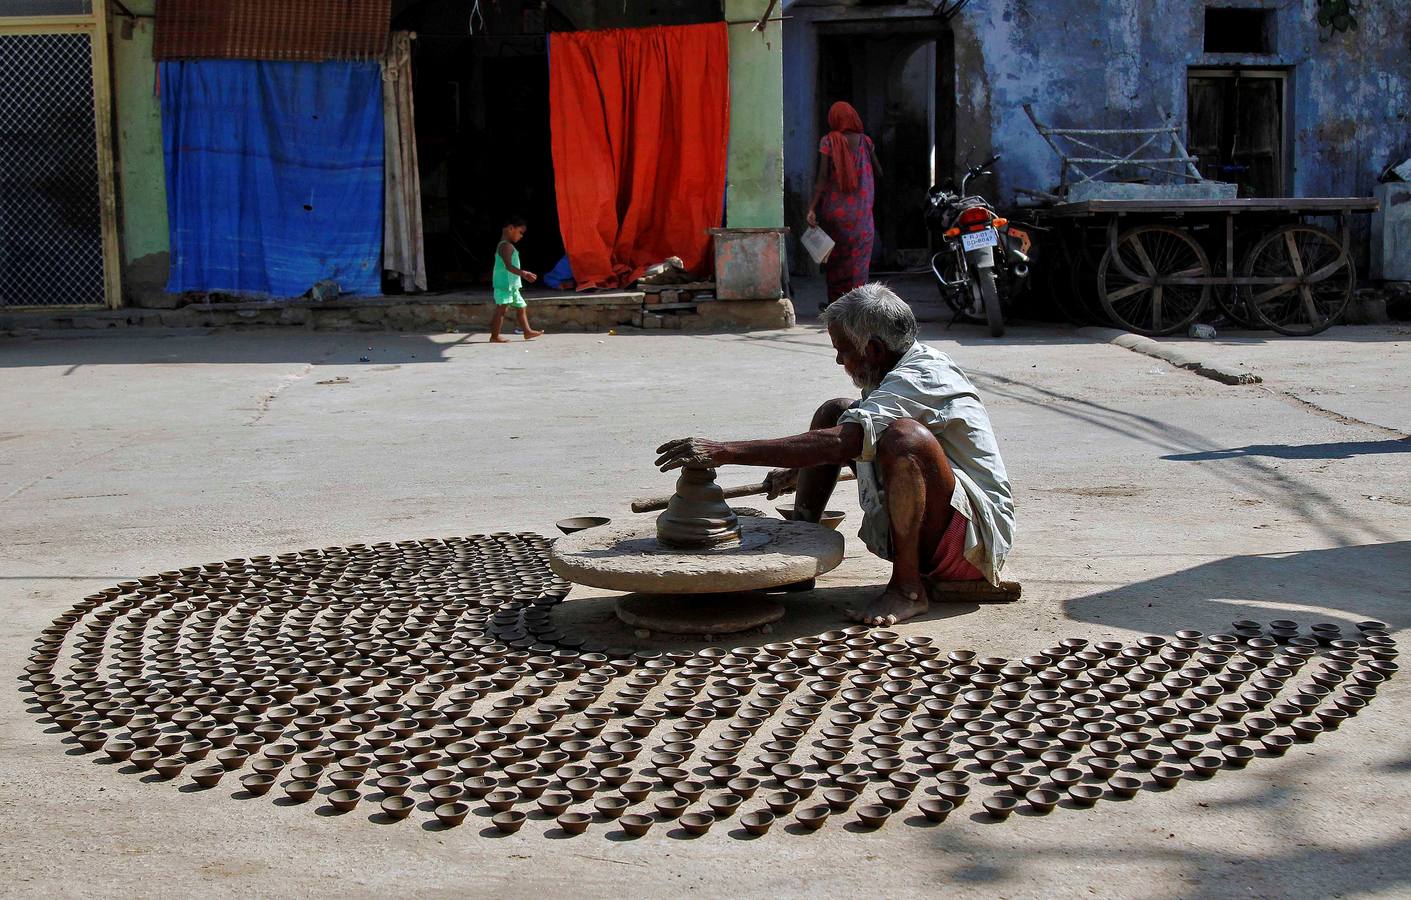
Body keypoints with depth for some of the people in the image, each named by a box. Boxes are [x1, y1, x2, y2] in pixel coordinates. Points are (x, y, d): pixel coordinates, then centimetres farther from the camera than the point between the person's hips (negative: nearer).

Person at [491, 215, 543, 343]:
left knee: (521, 307, 16)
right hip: (505, 284, -11)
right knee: (501, 309, -8)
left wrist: (524, 274, 25)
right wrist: (523, 273, -30)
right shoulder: (506, 246, -15)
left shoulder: (505, 246, 18)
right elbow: (508, 266, -25)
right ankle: (495, 336, -5)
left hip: (512, 285, 11)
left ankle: (527, 331, 23)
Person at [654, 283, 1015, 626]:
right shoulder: (906, 370, 8)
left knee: (905, 434, -37)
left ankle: (908, 588, -23)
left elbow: (839, 444, -35)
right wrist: (798, 472, 28)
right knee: (834, 412, 8)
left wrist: (724, 452, -37)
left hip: (978, 535, -10)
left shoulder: (923, 378, -23)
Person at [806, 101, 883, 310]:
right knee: (858, 258, 5)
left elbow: (822, 177, -13)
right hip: (861, 212, 1)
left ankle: (835, 302, 16)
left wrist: (812, 207, -12)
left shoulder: (828, 142, -7)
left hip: (834, 209, -1)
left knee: (834, 256, 11)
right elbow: (878, 173, 10)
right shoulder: (864, 141, 0)